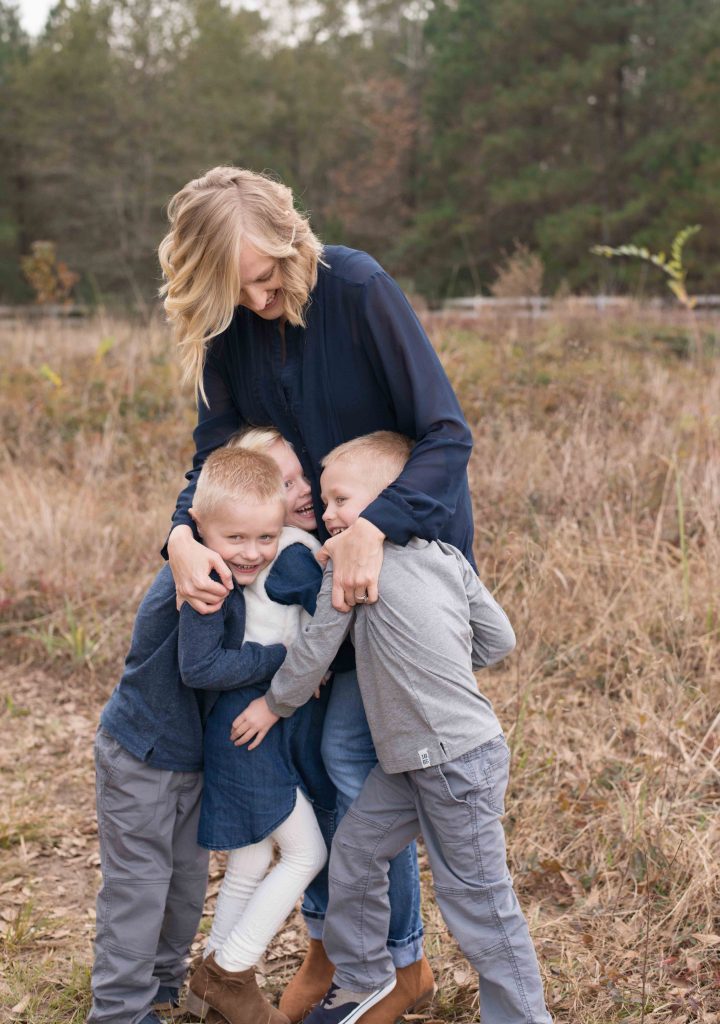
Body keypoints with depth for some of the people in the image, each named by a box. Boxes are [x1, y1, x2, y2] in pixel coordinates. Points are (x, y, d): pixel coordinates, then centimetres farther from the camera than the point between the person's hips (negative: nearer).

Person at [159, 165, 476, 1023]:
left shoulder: (356, 288, -24)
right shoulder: (226, 330, -6)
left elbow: (448, 434, -25)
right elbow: (216, 454, -4)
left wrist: (374, 527, -37)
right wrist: (184, 537, -25)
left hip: (411, 535, -6)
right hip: (320, 541, 6)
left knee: (352, 746, -9)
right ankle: (326, 942, 22)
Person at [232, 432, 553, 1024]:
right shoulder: (449, 557, 8)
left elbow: (317, 648, -7)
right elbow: (500, 639, 9)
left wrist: (275, 704, 9)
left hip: (459, 760, -9)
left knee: (477, 899, 0)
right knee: (355, 849, 16)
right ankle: (362, 976, 32)